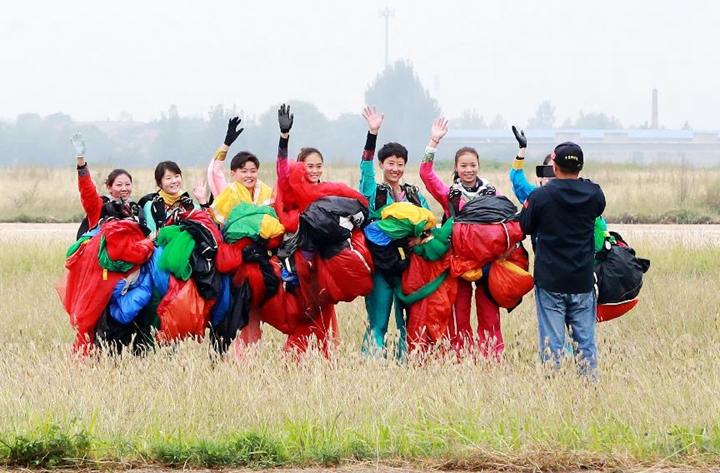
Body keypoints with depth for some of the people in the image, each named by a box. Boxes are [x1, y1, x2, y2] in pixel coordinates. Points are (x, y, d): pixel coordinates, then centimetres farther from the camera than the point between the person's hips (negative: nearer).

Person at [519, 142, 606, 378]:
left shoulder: (541, 196, -11)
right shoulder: (594, 194, -2)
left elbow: (523, 228, 1)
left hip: (550, 281, -2)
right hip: (583, 280, 2)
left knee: (551, 341, 0)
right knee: (586, 340, 9)